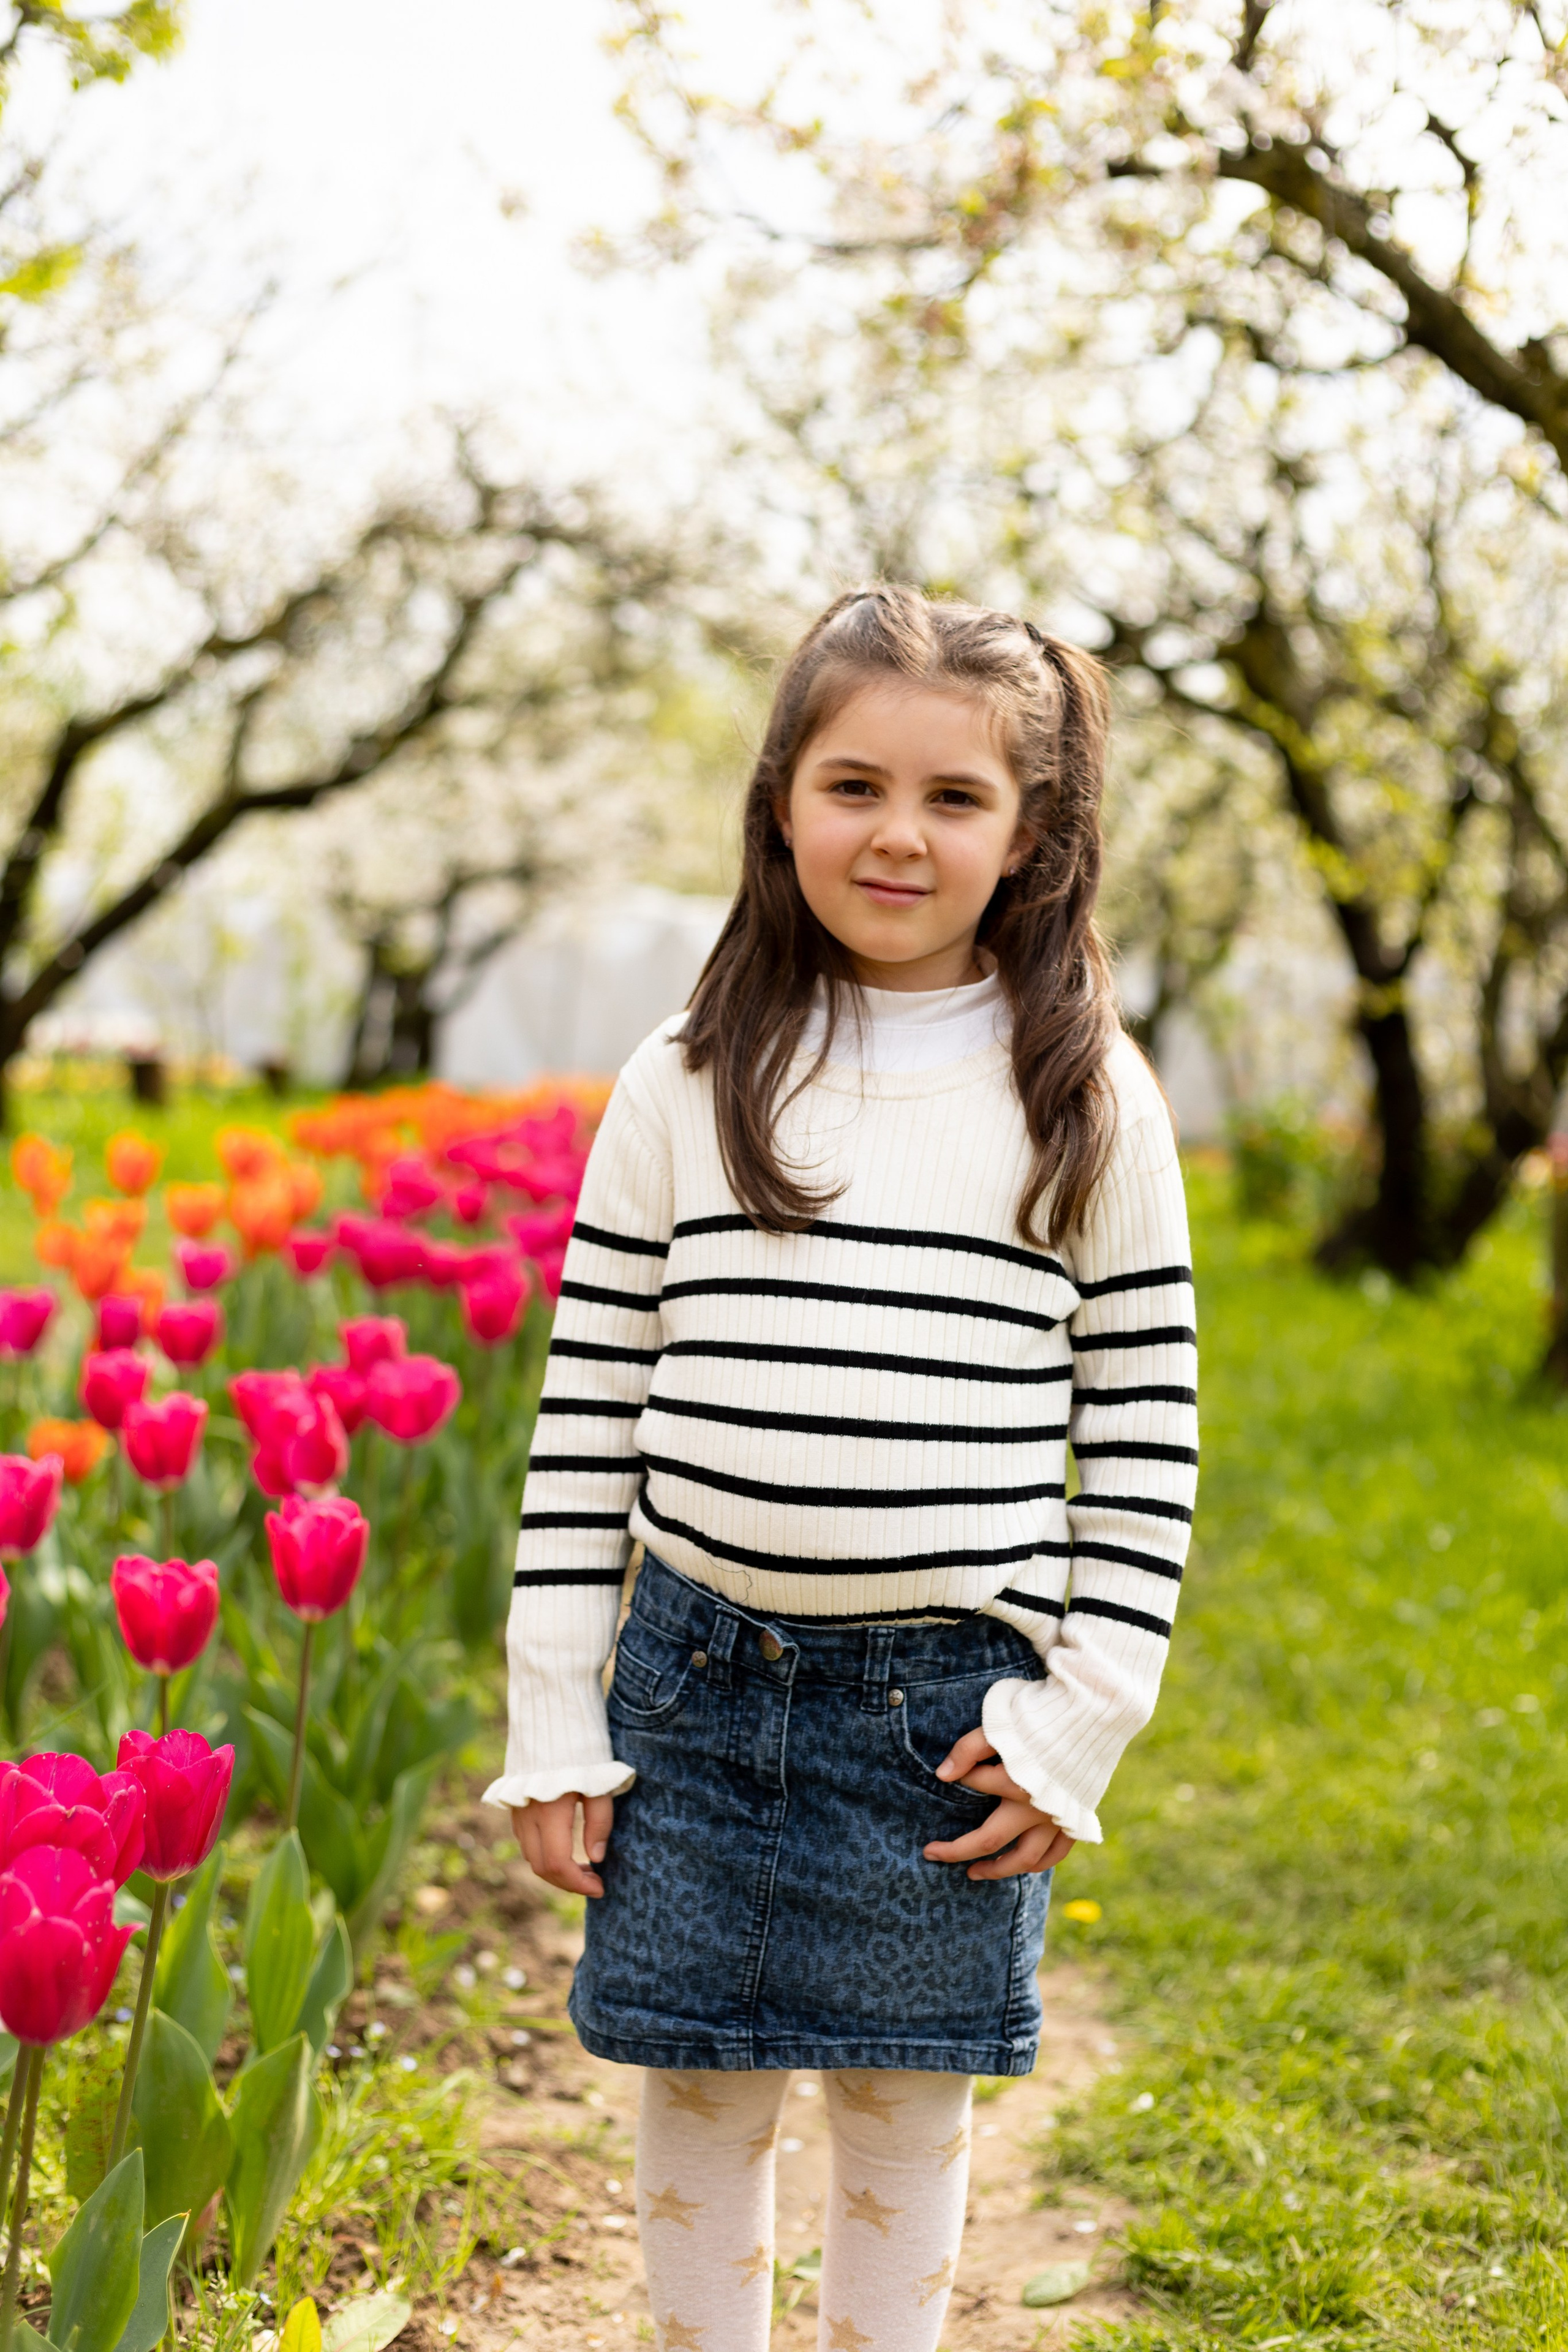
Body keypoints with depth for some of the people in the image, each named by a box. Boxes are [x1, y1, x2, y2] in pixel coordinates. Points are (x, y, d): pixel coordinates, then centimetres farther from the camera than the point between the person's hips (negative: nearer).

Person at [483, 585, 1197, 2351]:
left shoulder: (1092, 1103, -1)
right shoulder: (686, 1086, 1)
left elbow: (1144, 1431, 2)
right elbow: (589, 1408, 3)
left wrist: (1081, 1719, -4)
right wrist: (553, 1721, 1)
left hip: (952, 1704, -1)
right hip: (702, 1677, 1)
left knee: (904, 2109, 12)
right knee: (697, 2094, 11)